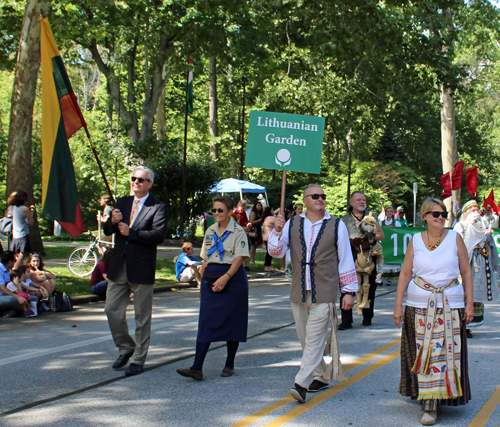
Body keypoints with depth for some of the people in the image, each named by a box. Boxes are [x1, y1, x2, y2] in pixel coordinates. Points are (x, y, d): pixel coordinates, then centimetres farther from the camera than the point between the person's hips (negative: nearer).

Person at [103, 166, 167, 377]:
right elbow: (107, 231, 13)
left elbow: (159, 235, -19)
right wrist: (113, 221, -9)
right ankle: (126, 348, 27)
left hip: (142, 269, -5)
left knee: (142, 317, 4)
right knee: (112, 310, 6)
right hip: (118, 267, 5)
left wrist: (130, 232, -19)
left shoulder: (158, 207, -5)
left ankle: (138, 360, 15)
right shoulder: (122, 202, 13)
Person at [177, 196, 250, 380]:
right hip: (210, 279, 5)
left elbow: (239, 257, -14)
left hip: (232, 277, -4)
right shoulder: (210, 231, 14)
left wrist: (225, 277, -24)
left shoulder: (238, 232, -4)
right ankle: (197, 368, -10)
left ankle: (229, 364, 17)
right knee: (206, 321, -4)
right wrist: (203, 281, 11)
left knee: (232, 322, 3)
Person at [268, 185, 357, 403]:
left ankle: (301, 384, -10)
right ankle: (321, 376, 28)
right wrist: (277, 230, -14)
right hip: (299, 292, 4)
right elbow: (276, 252, 3)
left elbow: (346, 260, 3)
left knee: (314, 339, -9)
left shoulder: (336, 225, 2)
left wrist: (349, 291, 1)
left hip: (324, 293, -4)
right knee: (305, 338, 12)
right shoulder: (292, 224, 8)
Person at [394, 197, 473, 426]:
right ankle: (429, 403, 15)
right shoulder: (415, 241, 4)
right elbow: (405, 274, 6)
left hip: (450, 305, 0)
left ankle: (433, 404, 3)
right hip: (419, 305, 1)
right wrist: (398, 306, 2)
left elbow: (466, 272, 6)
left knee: (446, 352, -3)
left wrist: (469, 303, 0)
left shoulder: (454, 238, 3)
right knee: (423, 353, 2)